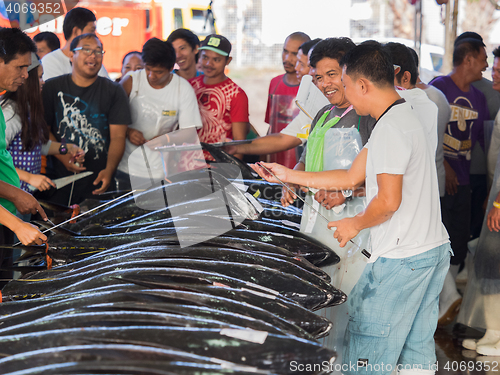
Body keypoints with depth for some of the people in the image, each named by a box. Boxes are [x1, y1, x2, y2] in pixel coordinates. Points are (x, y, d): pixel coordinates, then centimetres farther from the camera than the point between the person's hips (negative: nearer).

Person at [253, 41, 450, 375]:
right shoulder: (405, 117, 15)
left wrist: (356, 224, -4)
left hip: (400, 257, -10)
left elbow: (389, 200, -23)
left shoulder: (390, 128, -18)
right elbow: (352, 177, 18)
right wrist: (287, 175, 18)